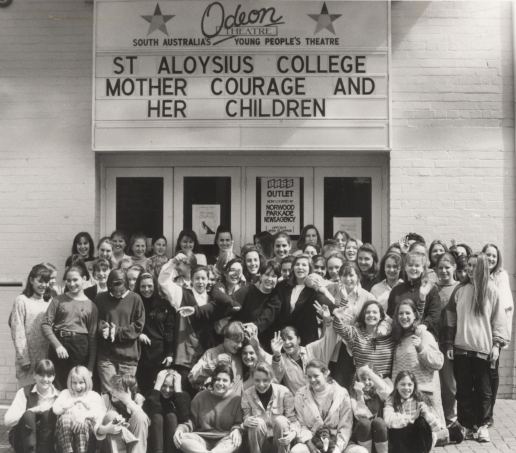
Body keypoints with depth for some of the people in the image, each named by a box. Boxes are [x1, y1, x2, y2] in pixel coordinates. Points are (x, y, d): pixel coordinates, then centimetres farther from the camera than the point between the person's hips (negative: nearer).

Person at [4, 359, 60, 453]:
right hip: (22, 441, -1)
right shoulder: (25, 392, -6)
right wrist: (35, 409, -26)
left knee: (48, 413, -25)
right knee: (28, 414, -28)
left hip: (45, 440, 1)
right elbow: (8, 421, -17)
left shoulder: (58, 396, -1)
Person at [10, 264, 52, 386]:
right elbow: (17, 333, -7)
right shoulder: (22, 301, -4)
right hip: (29, 359, -4)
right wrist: (24, 359, -11)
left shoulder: (49, 302, 12)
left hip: (47, 358, 4)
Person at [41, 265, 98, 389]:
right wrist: (57, 345, -15)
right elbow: (45, 324, -1)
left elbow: (92, 338, 7)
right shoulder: (58, 300, 7)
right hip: (59, 344, 0)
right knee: (60, 388, 2)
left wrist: (90, 368, 3)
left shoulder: (91, 306, 7)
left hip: (80, 346, 0)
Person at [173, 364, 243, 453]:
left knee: (236, 438, -35)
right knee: (182, 438, -27)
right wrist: (181, 428, -13)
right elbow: (192, 421, 8)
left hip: (224, 441, -2)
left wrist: (236, 430, -22)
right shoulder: (201, 397, 9)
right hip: (202, 440, 2)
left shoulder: (237, 399, 4)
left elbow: (239, 423, 2)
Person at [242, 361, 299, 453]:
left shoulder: (284, 392, -10)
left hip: (280, 440, 0)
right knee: (258, 422, -29)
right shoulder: (247, 394, -6)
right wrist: (246, 422, -28)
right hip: (258, 440, 0)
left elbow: (292, 419, -10)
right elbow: (246, 419, -3)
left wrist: (293, 433, -31)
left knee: (281, 420, -29)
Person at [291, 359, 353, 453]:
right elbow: (300, 424, 0)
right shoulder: (301, 394, 2)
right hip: (310, 441, 1)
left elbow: (345, 427, -3)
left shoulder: (342, 394, -2)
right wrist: (309, 442, -16)